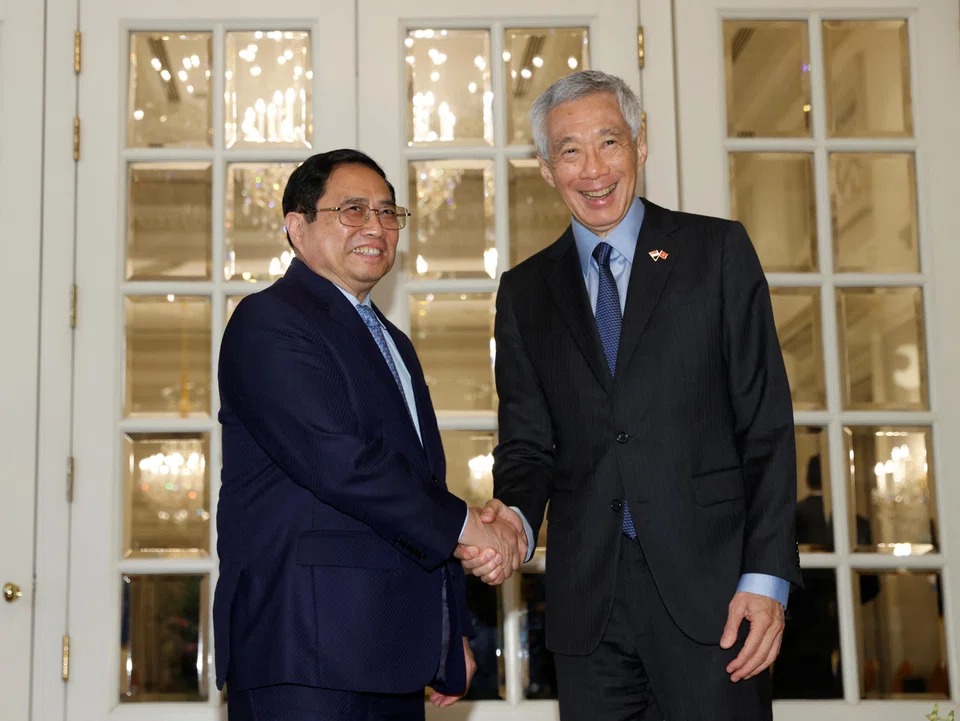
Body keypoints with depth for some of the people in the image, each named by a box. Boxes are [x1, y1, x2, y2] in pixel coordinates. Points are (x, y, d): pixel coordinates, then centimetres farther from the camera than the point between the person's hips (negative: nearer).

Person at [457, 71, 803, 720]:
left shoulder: (718, 251, 4)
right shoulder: (525, 291, 12)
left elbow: (766, 424, 0)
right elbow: (529, 441, 11)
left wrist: (767, 576, -8)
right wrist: (515, 515, -12)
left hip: (708, 587, -2)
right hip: (587, 601, 2)